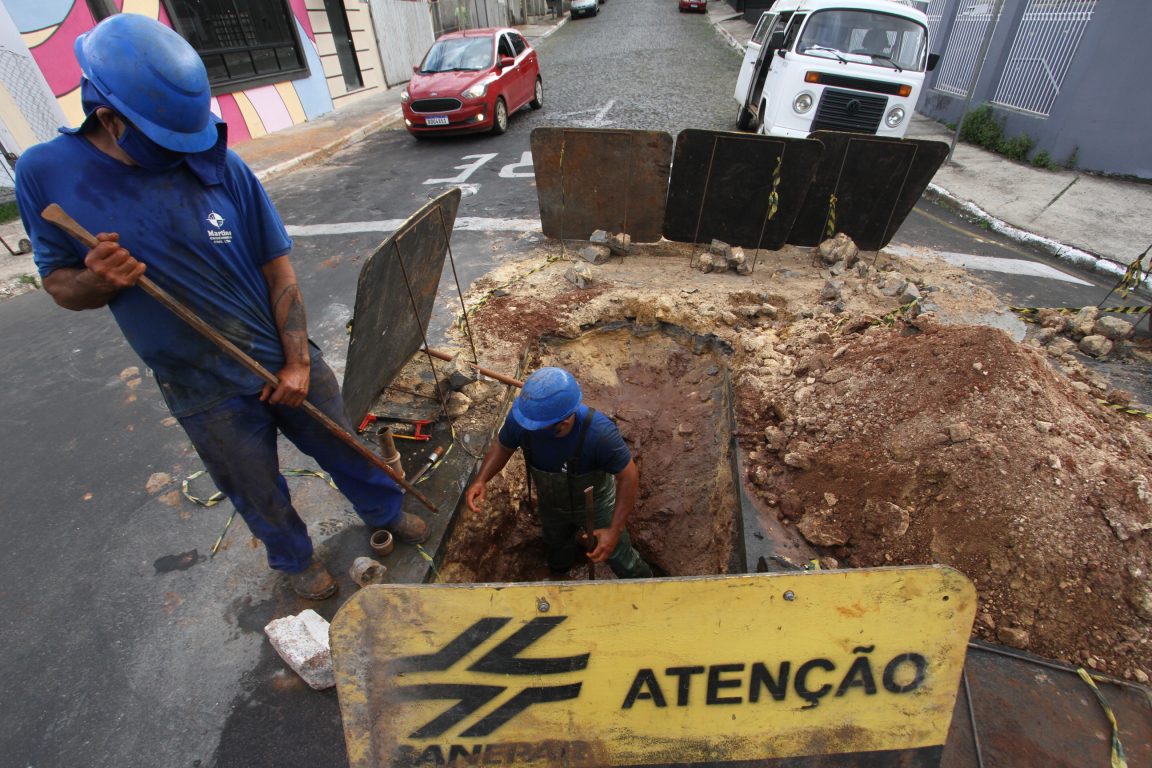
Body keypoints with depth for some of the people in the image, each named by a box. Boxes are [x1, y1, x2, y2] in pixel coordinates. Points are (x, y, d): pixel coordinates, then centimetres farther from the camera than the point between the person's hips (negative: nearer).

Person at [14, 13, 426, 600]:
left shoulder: (221, 165, -10)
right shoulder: (46, 175, -8)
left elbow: (279, 270, -7)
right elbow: (58, 284, 2)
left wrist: (299, 362, -10)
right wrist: (97, 281, -23)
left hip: (286, 363, 0)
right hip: (205, 395, 0)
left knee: (343, 447, 19)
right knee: (257, 492, 19)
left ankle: (386, 513, 48)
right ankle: (294, 557, 49)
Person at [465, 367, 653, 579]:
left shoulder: (599, 432, -43)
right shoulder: (520, 419, -33)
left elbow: (629, 476, -30)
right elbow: (502, 446, -12)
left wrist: (615, 530, -31)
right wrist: (481, 480, -27)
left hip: (596, 505, -3)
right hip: (551, 506, 4)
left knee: (618, 558, 18)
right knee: (558, 553, 33)